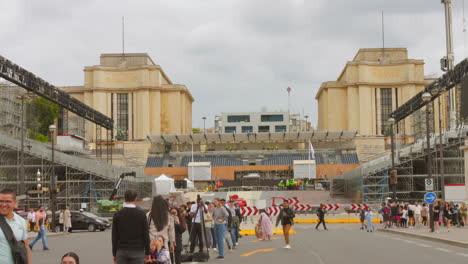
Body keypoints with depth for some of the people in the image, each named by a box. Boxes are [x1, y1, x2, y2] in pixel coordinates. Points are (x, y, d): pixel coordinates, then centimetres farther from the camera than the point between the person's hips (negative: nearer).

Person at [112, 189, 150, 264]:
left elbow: (114, 236, 3)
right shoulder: (141, 213, -3)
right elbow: (146, 234, -3)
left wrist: (114, 254, 10)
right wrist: (147, 253, 4)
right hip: (137, 251, -1)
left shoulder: (117, 214, 1)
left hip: (121, 251, 1)